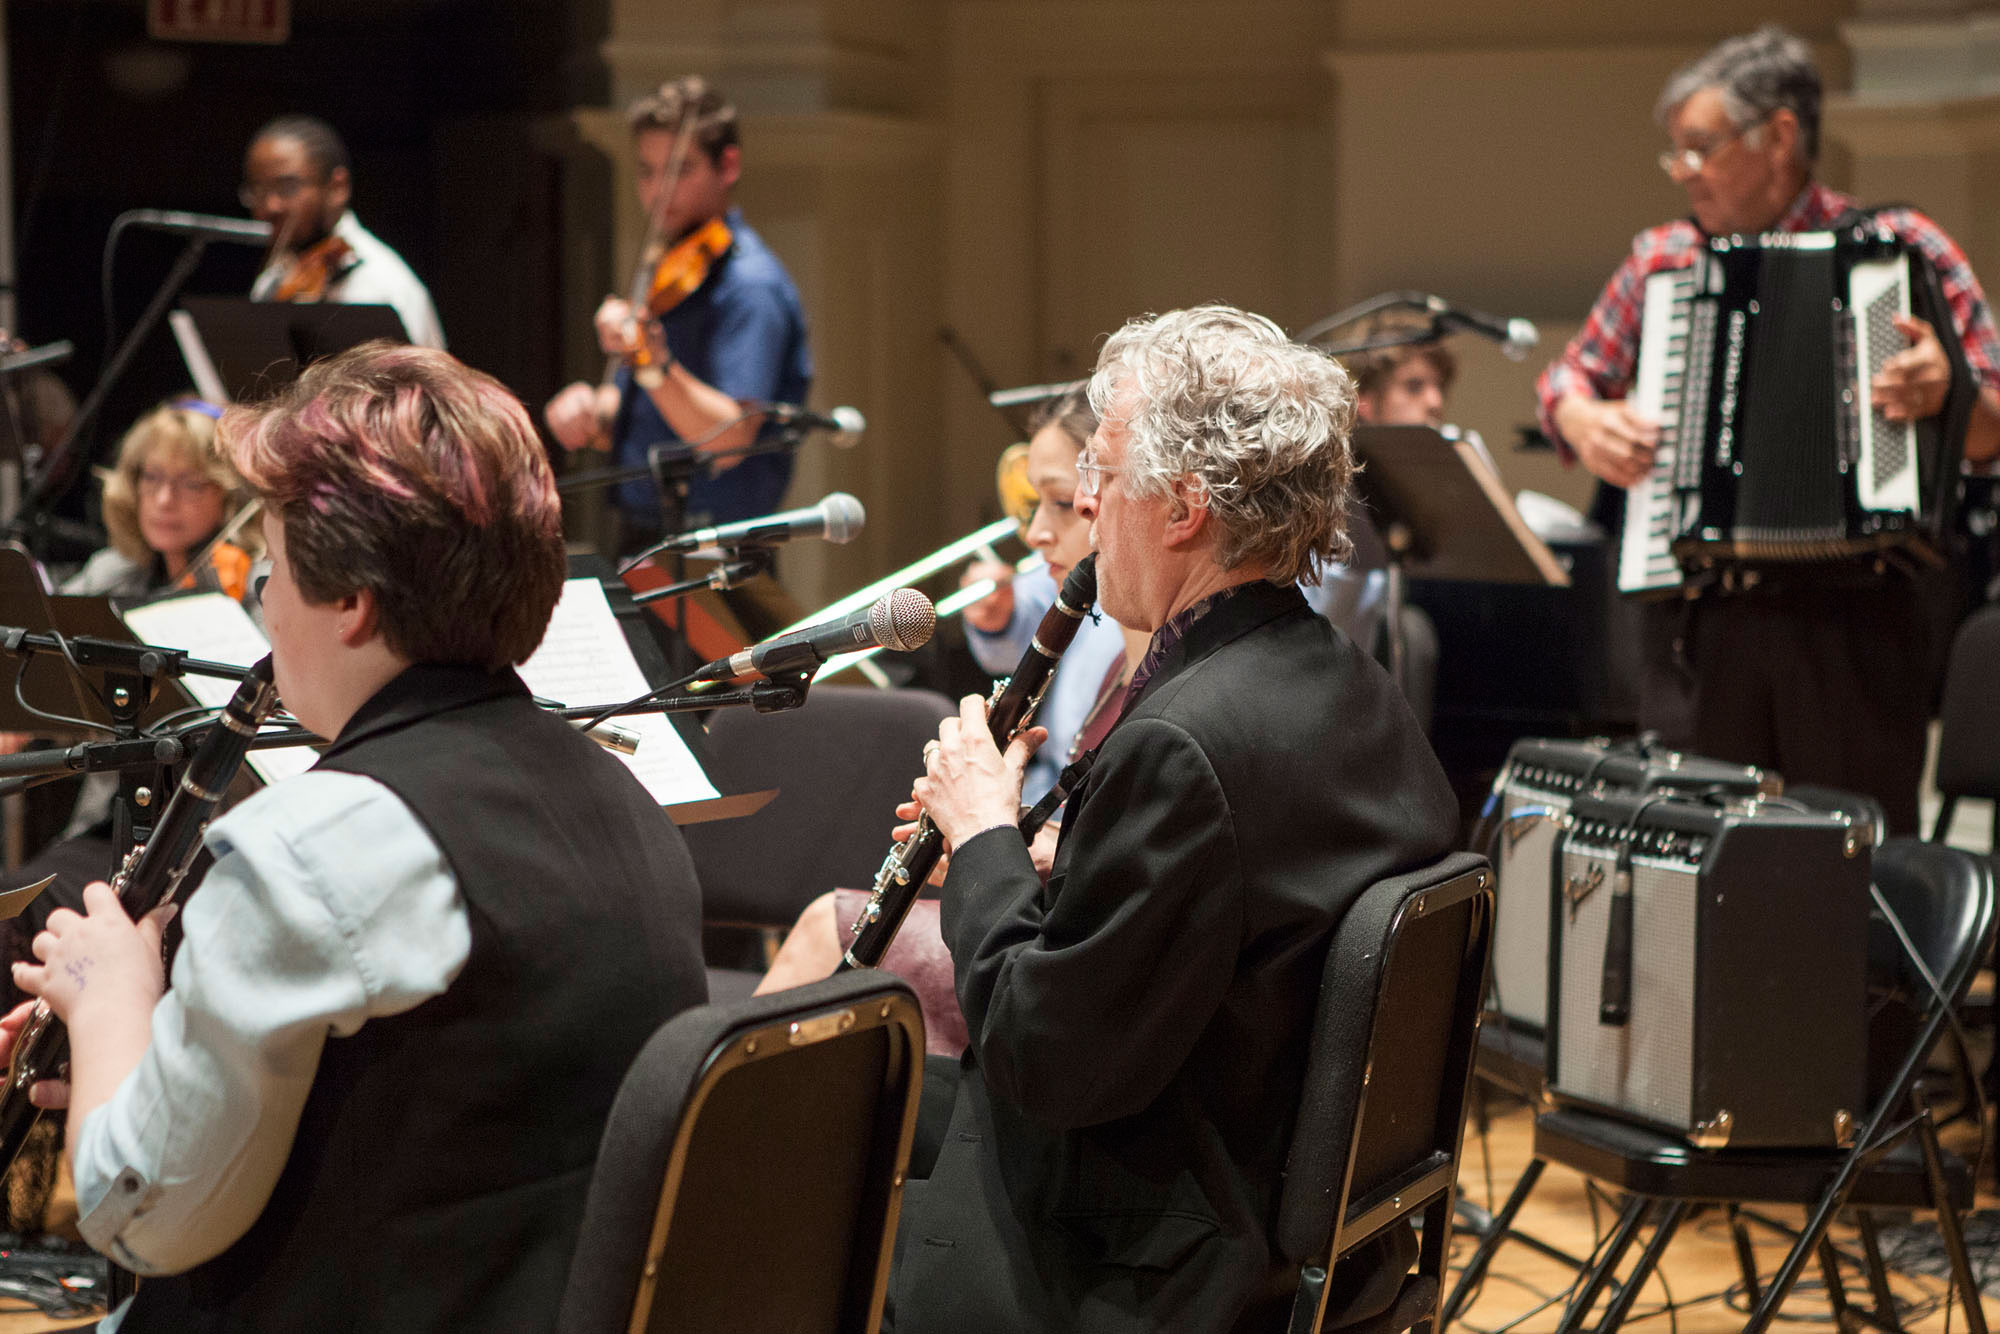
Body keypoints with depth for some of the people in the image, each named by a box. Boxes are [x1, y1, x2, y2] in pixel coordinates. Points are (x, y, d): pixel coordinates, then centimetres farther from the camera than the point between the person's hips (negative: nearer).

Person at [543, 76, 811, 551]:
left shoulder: (750, 287, -12)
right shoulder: (666, 271, 15)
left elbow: (728, 441, -23)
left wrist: (651, 365, -37)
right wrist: (593, 411, -1)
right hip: (639, 540, 8)